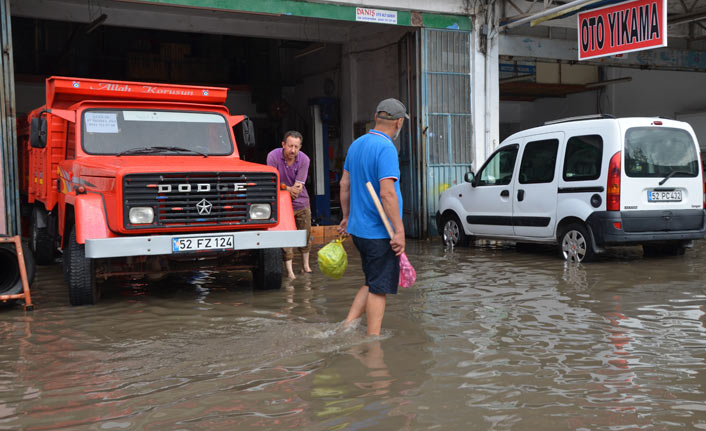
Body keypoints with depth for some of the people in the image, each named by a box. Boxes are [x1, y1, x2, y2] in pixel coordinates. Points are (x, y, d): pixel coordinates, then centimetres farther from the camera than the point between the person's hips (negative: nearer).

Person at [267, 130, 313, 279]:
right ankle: (289, 270, 0)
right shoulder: (273, 156, -15)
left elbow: (299, 187, -13)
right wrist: (290, 189, -21)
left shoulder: (304, 159, -11)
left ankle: (305, 265, 28)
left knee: (305, 235, 12)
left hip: (301, 203, 3)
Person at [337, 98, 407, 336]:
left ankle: (347, 326, 15)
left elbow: (344, 184, 17)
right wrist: (399, 230, -20)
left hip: (358, 228, 8)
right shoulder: (386, 148, -16)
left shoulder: (356, 144, 11)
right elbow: (387, 193, -23)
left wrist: (346, 217, 26)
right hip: (379, 232, -8)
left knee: (372, 284, 18)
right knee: (379, 288, 1)